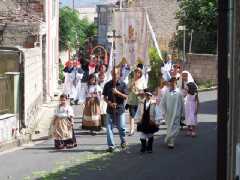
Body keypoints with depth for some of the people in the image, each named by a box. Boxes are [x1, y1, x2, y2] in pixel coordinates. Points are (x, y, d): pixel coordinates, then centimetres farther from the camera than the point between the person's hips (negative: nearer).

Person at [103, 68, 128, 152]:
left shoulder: (123, 84, 0)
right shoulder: (107, 85, 5)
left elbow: (125, 96, -4)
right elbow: (105, 97, 8)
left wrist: (117, 92, -19)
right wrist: (110, 103, -10)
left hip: (120, 109, -2)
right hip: (110, 109, 2)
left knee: (121, 127, 3)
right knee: (109, 128, -2)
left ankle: (123, 141, 29)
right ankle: (111, 145, 3)